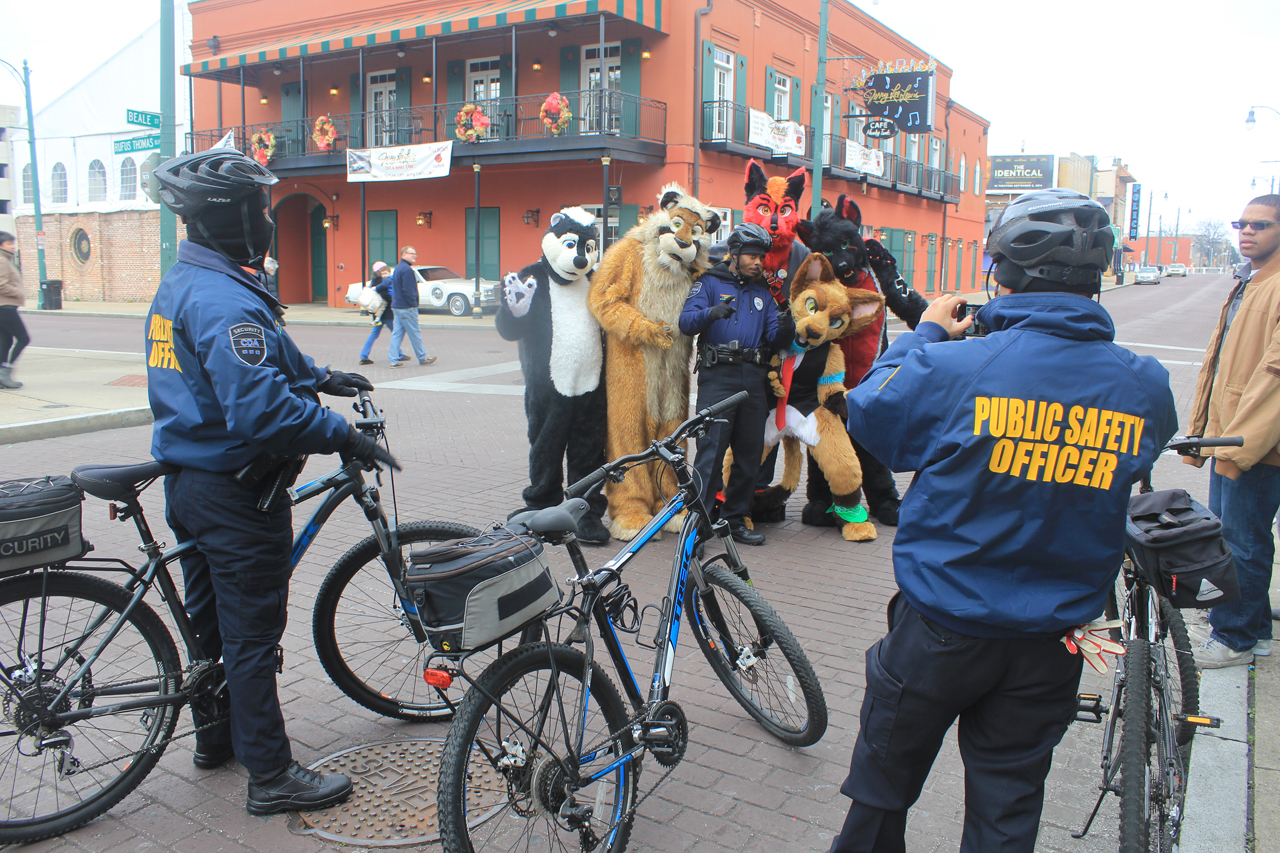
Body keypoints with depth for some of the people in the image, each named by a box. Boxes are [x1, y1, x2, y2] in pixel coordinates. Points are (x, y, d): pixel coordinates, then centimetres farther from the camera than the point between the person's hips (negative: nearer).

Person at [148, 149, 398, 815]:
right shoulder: (223, 299, -25)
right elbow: (260, 406, -34)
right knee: (253, 632, 0)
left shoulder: (180, 283, 10)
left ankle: (216, 735, 40)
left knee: (210, 617, 22)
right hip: (234, 491, -10)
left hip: (187, 478, 10)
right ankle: (270, 775, 12)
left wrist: (320, 377, 17)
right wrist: (342, 436, -26)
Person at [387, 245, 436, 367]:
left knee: (397, 333, 7)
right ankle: (422, 358, 12)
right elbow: (408, 291, -21)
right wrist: (414, 304, -13)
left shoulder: (398, 268, 16)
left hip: (396, 306, 10)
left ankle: (394, 360, 6)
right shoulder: (407, 269, -16)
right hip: (407, 308, -10)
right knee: (415, 333, 2)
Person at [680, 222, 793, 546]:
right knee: (711, 450, -12)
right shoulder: (710, 283, 7)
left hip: (755, 379, 6)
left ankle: (735, 519, 18)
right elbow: (686, 320, -9)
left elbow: (774, 339, 12)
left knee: (750, 453, 7)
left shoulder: (762, 292, 21)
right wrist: (711, 312, -30)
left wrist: (785, 329, -11)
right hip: (718, 376, -5)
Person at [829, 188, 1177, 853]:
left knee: (884, 782, 20)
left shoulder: (953, 368, -22)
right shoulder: (1146, 386, -10)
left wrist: (925, 333, 11)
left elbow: (867, 410, -3)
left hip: (942, 630, -3)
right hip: (1050, 645, 3)